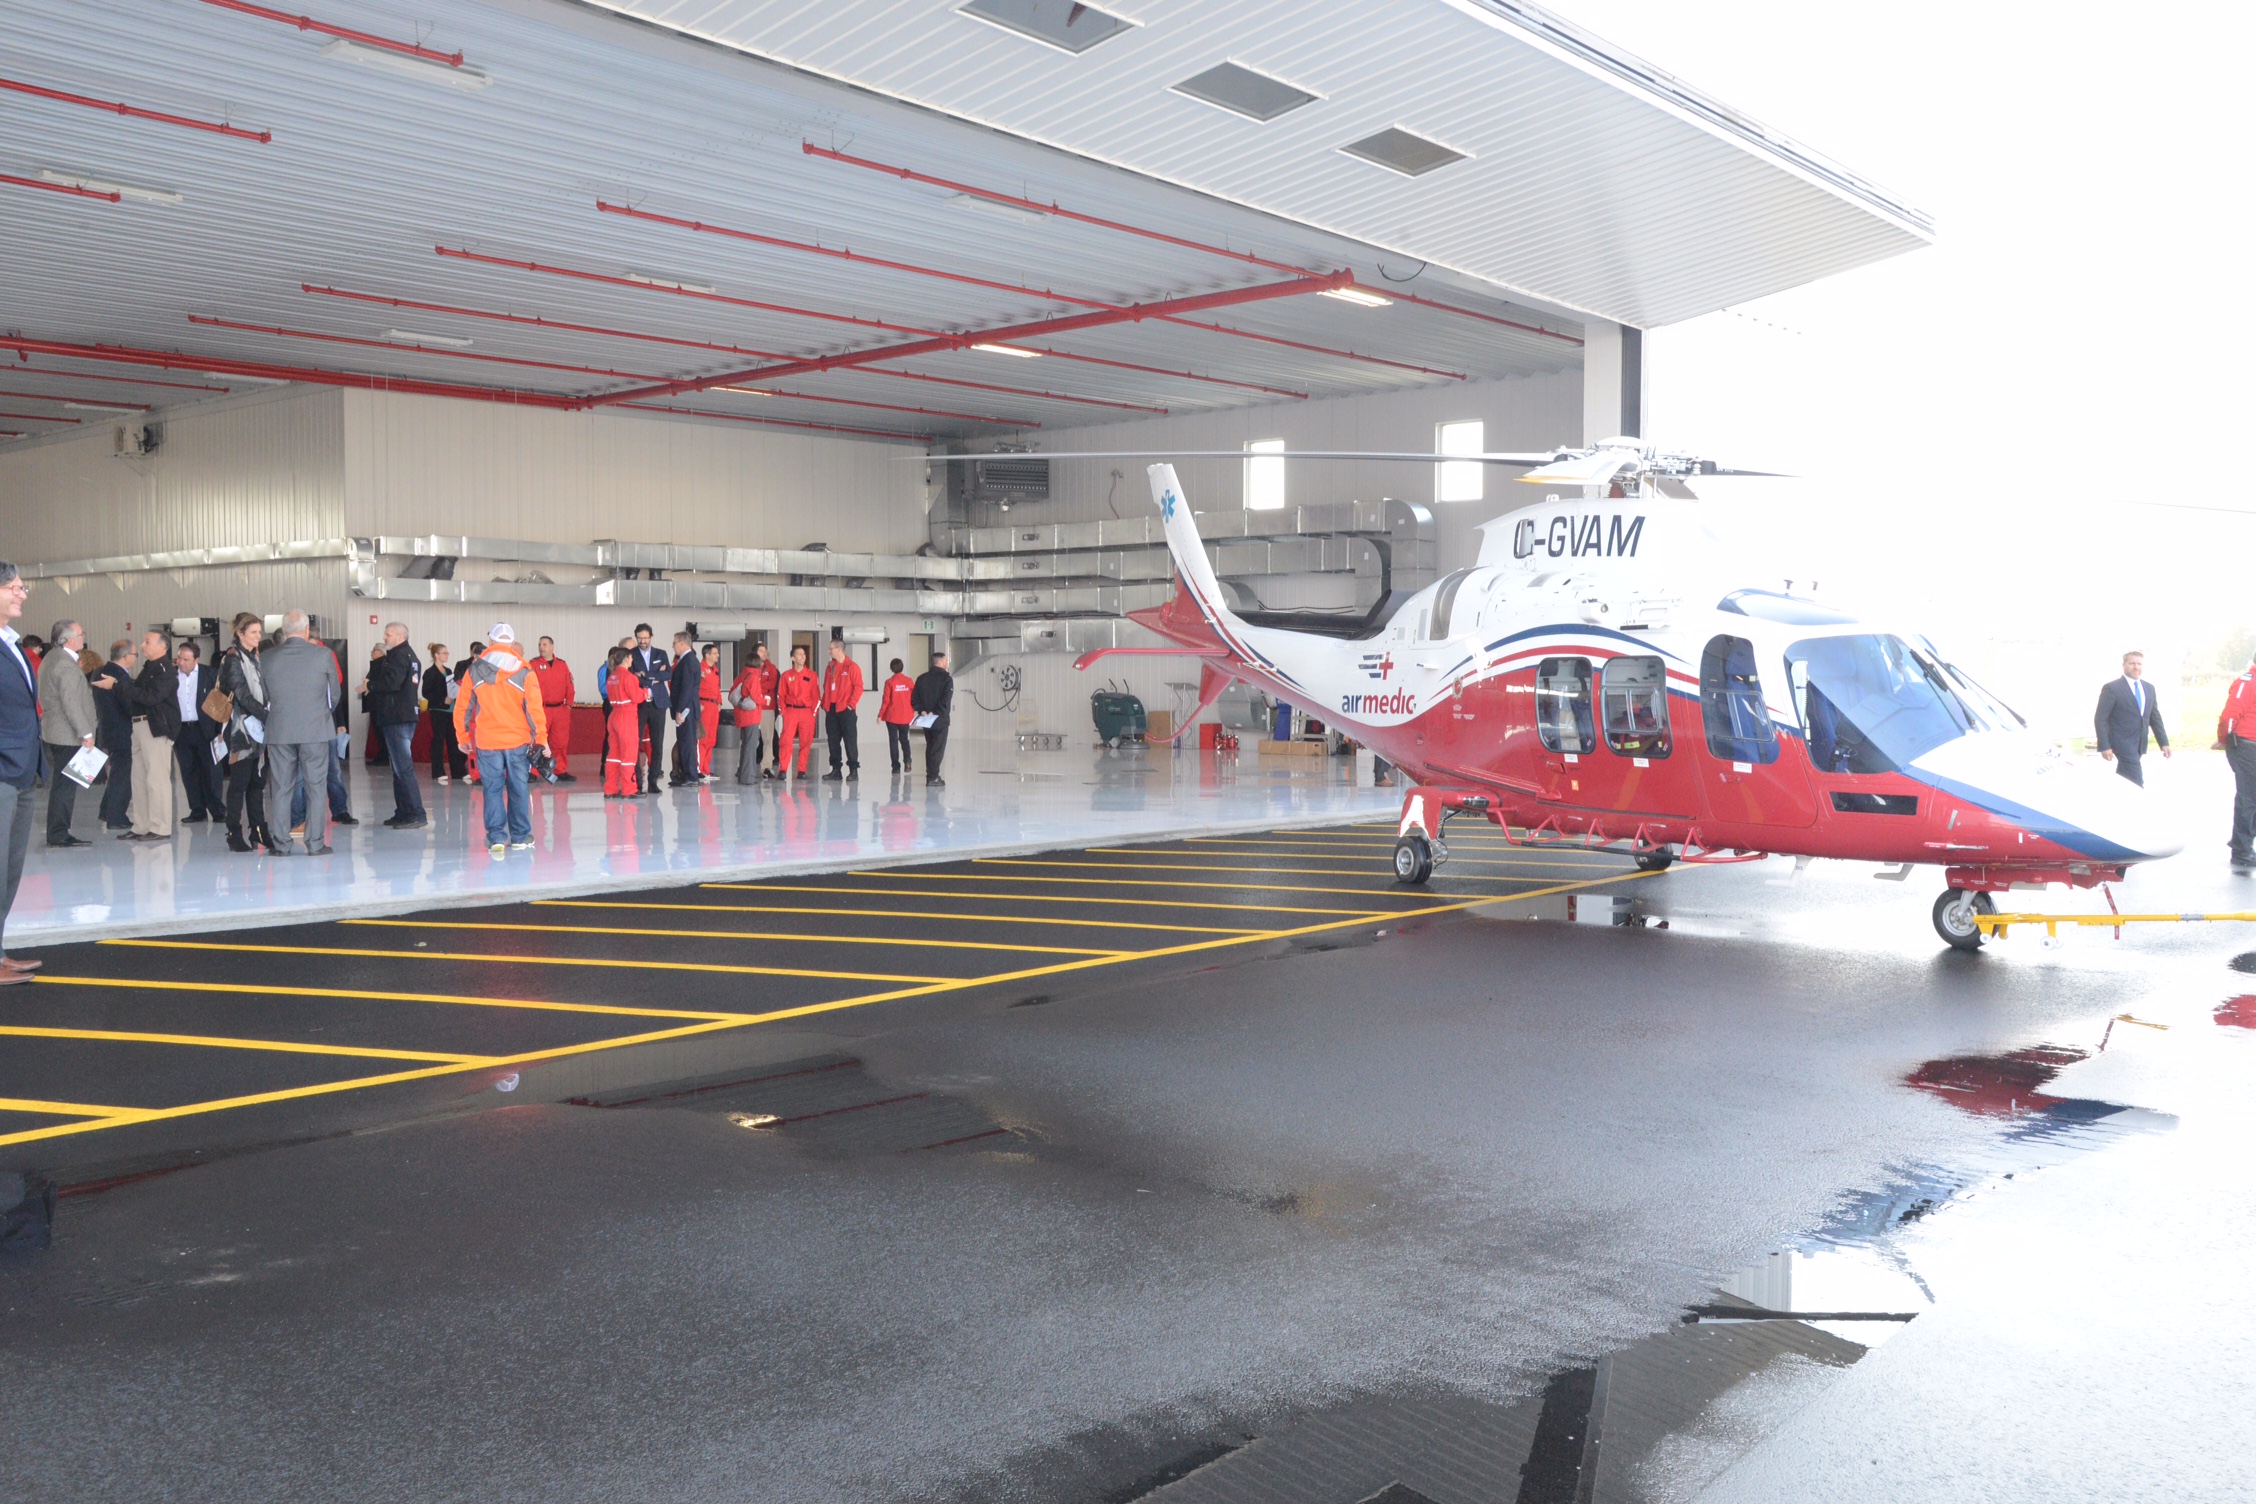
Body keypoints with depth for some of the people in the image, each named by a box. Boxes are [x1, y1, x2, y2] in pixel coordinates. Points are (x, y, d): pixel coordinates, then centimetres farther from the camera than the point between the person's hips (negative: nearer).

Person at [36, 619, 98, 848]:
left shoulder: (51, 658, 14)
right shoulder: (66, 665, -18)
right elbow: (71, 704, -22)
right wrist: (85, 733, -20)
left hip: (55, 732, 10)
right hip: (68, 734, -10)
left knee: (62, 784, 14)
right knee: (64, 785, -5)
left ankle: (58, 833, 18)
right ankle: (58, 834, -1)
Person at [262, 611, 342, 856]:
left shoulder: (267, 657, 1)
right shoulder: (323, 655, -4)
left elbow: (264, 695, 6)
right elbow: (335, 693, 4)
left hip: (278, 731, 2)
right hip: (316, 729, -2)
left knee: (280, 788, 7)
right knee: (316, 786, 3)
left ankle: (281, 844, 9)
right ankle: (315, 843, 1)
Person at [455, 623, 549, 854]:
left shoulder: (475, 672, 0)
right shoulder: (524, 672, -5)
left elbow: (462, 707, 4)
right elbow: (535, 709, -7)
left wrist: (463, 737, 16)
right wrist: (541, 739, -1)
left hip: (487, 743, 1)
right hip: (519, 741, -1)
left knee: (493, 790, 7)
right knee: (519, 789, 8)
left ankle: (496, 838, 4)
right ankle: (520, 838, 14)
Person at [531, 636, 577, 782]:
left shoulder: (562, 664, 11)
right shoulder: (534, 664, 1)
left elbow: (569, 685, 12)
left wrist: (569, 703, 5)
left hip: (560, 709, 3)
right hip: (541, 709, -3)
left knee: (561, 742, 6)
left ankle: (560, 771, 14)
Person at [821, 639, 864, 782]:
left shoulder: (852, 667, -6)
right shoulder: (830, 668, 14)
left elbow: (858, 687, -10)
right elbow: (826, 687, 19)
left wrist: (851, 703, -15)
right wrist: (824, 702, 8)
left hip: (846, 709, -7)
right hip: (831, 709, 7)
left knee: (850, 740, -4)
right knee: (833, 740, 7)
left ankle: (853, 769, 0)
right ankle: (836, 769, 12)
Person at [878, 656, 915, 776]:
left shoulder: (890, 682, -9)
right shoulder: (909, 681, -3)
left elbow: (885, 700, -8)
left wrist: (880, 715, 0)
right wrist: (913, 712, 17)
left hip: (892, 716, -2)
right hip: (905, 716, 2)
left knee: (893, 741, 5)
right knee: (904, 739, 17)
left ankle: (896, 767, 1)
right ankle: (907, 760, -5)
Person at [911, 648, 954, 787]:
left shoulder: (922, 678, 8)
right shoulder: (946, 678, -10)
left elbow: (914, 699, 2)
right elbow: (946, 700, -20)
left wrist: (922, 711, -4)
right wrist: (934, 713, -15)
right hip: (940, 720, -6)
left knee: (930, 747, 15)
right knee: (938, 748, -3)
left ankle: (931, 776, 17)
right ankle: (933, 777, -8)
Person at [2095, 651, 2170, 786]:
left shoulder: (2149, 688, 13)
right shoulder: (2111, 688, -8)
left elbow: (2155, 717, 18)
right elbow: (2100, 719, -10)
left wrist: (2164, 742, 11)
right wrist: (2104, 746, -17)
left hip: (2140, 745, 7)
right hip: (2123, 744, -7)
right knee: (2136, 785, -12)